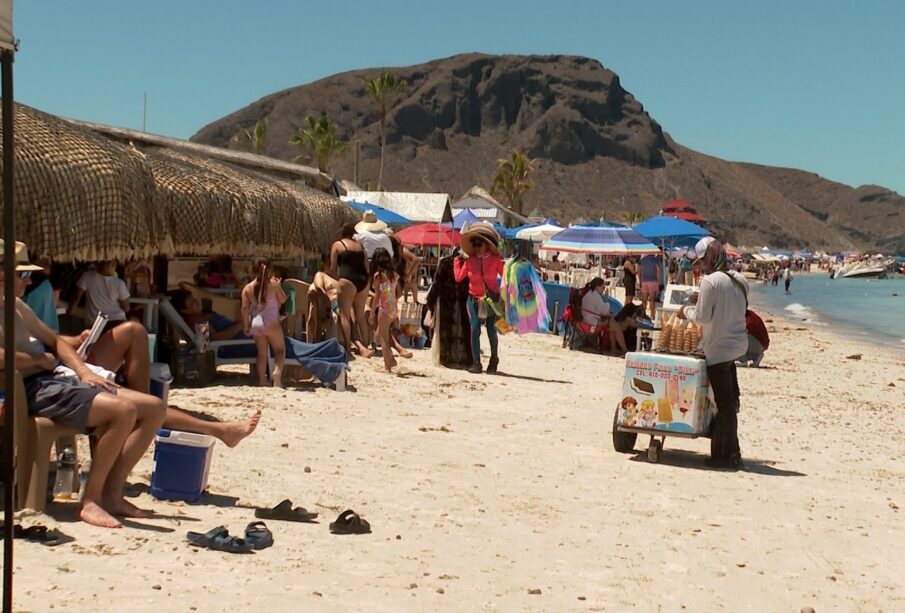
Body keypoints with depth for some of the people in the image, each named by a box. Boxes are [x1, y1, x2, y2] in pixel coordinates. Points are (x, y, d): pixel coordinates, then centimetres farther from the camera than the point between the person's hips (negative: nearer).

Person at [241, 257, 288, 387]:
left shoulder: (248, 288, 1)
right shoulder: (273, 283, -5)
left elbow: (245, 308, -2)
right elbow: (283, 299, 5)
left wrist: (246, 326, 4)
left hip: (256, 324, 3)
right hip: (272, 323, -3)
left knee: (262, 353, 14)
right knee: (280, 350, 7)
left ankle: (262, 381, 11)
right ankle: (277, 370, -21)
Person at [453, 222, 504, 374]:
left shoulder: (495, 260, -6)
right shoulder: (470, 260, 1)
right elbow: (458, 277, 4)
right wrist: (457, 261, 10)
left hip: (491, 299, -2)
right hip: (474, 299, 2)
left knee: (491, 331, 3)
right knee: (475, 330, -5)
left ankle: (494, 361, 19)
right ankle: (476, 362, -1)